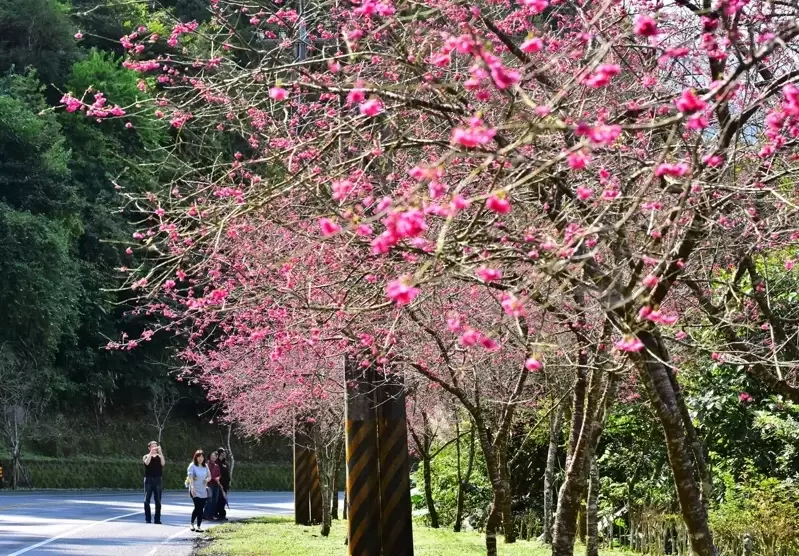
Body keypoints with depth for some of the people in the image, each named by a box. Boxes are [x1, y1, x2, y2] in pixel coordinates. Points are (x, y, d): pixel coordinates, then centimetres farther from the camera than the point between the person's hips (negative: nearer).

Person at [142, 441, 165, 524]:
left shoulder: (159, 457, 9)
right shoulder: (146, 457, 7)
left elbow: (163, 463, -11)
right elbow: (147, 462, -15)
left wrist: (160, 452, -15)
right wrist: (151, 452, -18)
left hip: (158, 480, 1)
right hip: (148, 480, -1)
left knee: (158, 501, 1)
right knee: (147, 500, -2)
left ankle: (157, 519, 6)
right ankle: (147, 519, 3)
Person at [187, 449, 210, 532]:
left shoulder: (205, 466, 12)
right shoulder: (192, 466, -5)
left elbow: (209, 476, 20)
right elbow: (190, 477, -14)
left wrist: (207, 479, -4)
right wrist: (192, 486, -28)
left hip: (203, 491, 5)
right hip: (195, 491, -5)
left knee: (201, 508, 4)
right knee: (198, 507, -12)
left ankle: (199, 526, 9)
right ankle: (192, 524, 5)